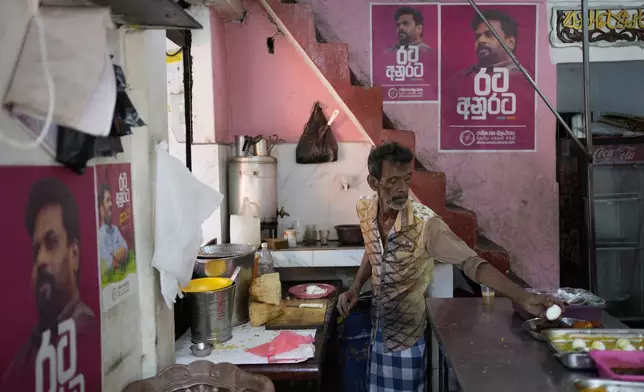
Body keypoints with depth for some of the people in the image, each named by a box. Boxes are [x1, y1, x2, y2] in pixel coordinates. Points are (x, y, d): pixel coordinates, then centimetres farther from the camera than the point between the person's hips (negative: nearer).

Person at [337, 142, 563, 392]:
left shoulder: (425, 224, -27)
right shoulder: (365, 209, -8)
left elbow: (470, 263, -32)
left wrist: (523, 298, -42)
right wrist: (355, 288, -1)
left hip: (406, 333, -5)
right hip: (378, 326, 5)